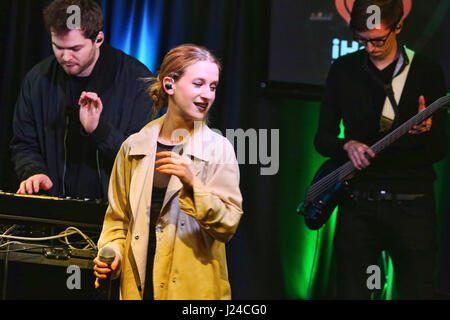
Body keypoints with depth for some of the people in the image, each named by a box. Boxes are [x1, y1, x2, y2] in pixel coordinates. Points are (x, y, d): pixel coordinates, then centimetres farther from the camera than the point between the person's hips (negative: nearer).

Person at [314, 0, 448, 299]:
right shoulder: (343, 70, 7)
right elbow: (322, 137, 11)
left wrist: (426, 131, -20)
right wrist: (348, 146, -11)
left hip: (412, 206, -1)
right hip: (357, 204, 1)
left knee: (417, 292, -2)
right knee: (351, 292, 2)